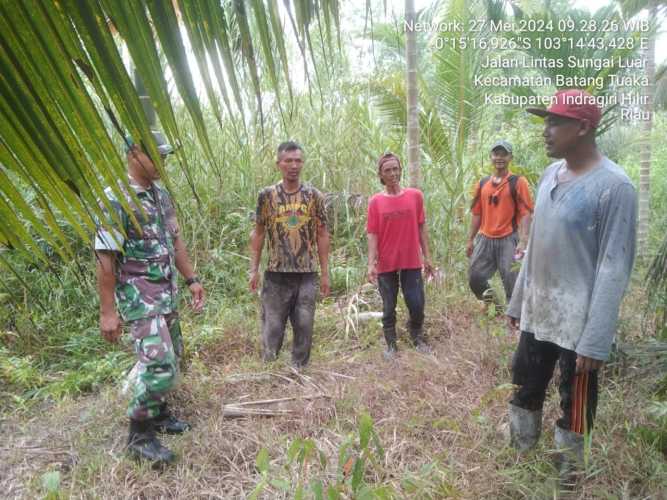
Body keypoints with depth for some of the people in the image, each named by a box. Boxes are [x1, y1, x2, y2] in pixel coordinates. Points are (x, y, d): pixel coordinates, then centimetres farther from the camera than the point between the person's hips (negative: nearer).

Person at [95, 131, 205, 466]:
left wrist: (191, 280, 11)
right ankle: (139, 435, 8)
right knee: (159, 364, -11)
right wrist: (108, 311, -17)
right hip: (139, 297, -8)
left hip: (166, 293, 8)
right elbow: (105, 257, -17)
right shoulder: (116, 199, -16)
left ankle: (158, 413, 35)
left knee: (170, 357, 16)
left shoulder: (161, 195, 8)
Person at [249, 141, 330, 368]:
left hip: (307, 274, 1)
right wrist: (254, 269, -1)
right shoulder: (267, 195, 1)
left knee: (304, 327, 7)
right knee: (273, 327, 5)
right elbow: (258, 233, 5)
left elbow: (322, 235, 4)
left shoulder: (314, 195, 2)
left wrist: (325, 272, 2)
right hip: (276, 274, -1)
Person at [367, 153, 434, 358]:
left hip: (412, 262, 1)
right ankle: (391, 344, 27)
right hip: (386, 264, -1)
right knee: (389, 307, 10)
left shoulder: (415, 195, 1)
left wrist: (427, 256, 5)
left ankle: (418, 338, 32)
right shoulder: (375, 201, -3)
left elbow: (421, 227, 6)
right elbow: (372, 234, -5)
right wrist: (371, 263, -12)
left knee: (417, 305, 6)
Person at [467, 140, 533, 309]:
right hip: (485, 239, 5)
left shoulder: (518, 182, -3)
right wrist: (471, 240, 13)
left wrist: (523, 242, -18)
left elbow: (525, 213, -8)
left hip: (508, 239, -4)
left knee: (512, 284, -2)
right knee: (474, 278, 5)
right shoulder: (482, 184, 11)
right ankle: (492, 305, 29)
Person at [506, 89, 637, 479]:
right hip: (537, 315, 7)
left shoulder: (613, 186, -16)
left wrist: (595, 341, -18)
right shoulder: (550, 175, 6)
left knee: (574, 413, 10)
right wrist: (518, 301, 15)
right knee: (525, 394, 20)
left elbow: (615, 268, -17)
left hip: (577, 324, -7)